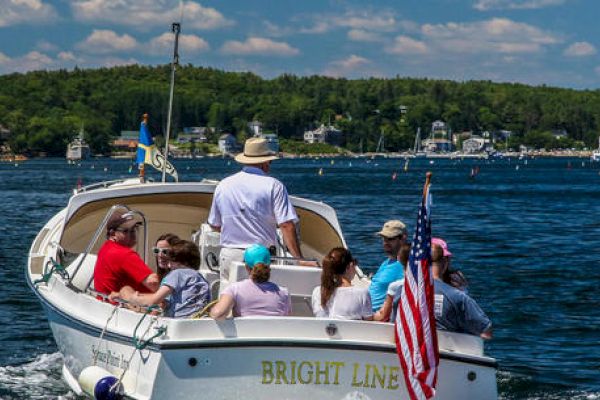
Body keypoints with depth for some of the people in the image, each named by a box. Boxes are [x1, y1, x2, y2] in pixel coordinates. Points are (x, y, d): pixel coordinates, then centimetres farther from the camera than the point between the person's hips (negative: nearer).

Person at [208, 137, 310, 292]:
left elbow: (214, 225, 17)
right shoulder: (274, 186, -4)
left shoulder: (223, 185, 9)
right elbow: (287, 225, -12)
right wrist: (298, 258, -11)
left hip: (228, 255, 4)